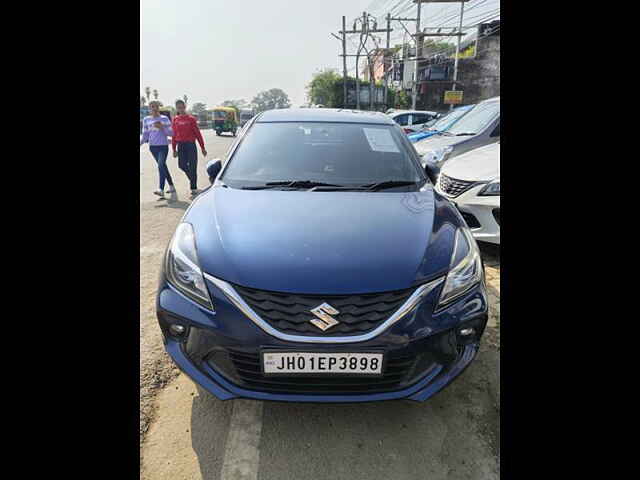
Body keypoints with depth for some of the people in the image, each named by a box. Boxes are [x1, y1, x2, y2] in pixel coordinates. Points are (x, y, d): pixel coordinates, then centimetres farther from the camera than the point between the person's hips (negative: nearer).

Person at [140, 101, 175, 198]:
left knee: (161, 165, -19)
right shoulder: (146, 120, 10)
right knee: (163, 166, 11)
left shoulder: (164, 119, 1)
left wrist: (162, 127, -16)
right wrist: (141, 142, -6)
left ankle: (161, 190, -26)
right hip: (153, 146, 4)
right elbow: (145, 135, 11)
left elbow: (171, 133, -2)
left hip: (163, 146, -4)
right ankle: (171, 186, 25)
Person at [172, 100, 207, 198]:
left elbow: (197, 133, 0)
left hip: (191, 144, -3)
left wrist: (202, 148, -1)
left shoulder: (191, 118, -1)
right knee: (182, 165, -2)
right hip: (181, 145, 3)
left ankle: (194, 189, 3)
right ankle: (192, 178, 28)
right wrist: (174, 149, 9)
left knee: (192, 167, -3)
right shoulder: (175, 120, 8)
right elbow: (174, 135, 11)